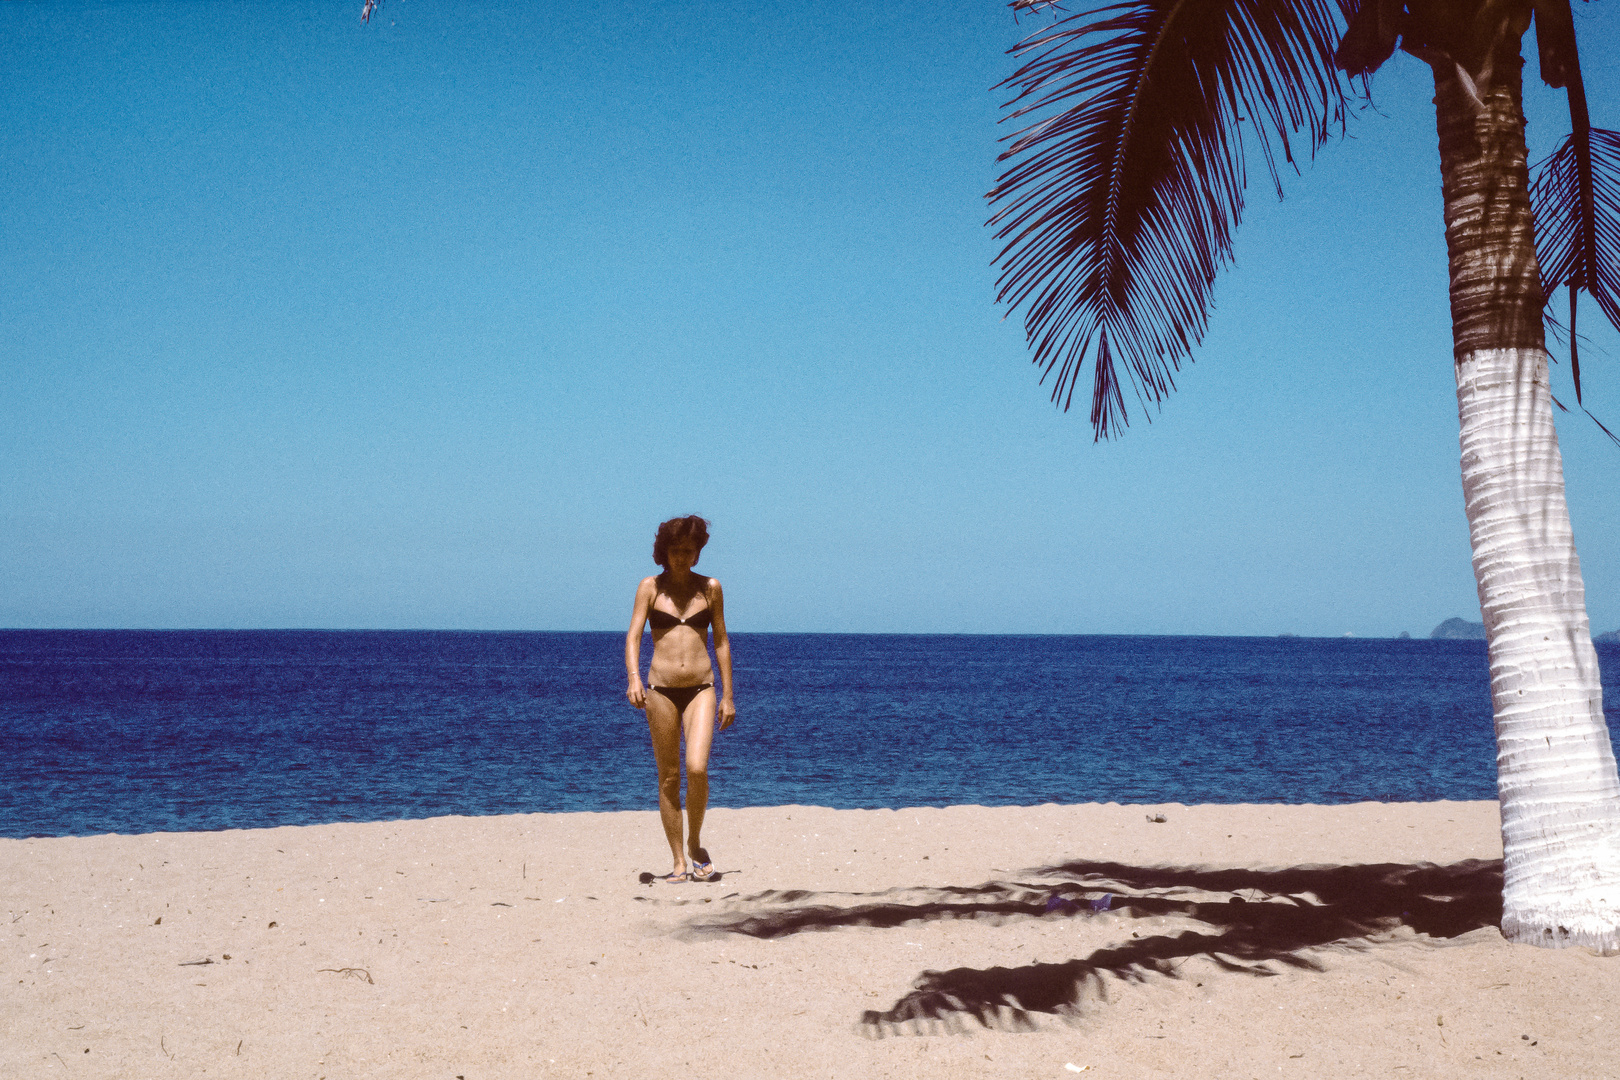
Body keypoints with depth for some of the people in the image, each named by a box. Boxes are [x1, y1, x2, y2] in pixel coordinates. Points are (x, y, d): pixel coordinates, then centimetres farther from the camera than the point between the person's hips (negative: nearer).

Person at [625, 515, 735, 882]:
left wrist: (728, 696, 8)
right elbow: (633, 636, -5)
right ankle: (680, 865, 11)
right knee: (668, 778, 3)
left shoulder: (710, 588, 7)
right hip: (661, 689, 0)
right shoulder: (650, 587, 3)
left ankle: (695, 843, 6)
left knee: (696, 768, -17)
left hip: (701, 689, 0)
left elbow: (721, 641, 11)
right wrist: (634, 679, -22)